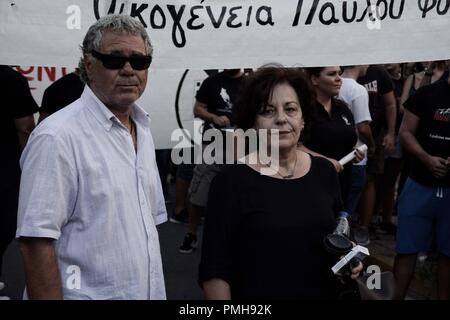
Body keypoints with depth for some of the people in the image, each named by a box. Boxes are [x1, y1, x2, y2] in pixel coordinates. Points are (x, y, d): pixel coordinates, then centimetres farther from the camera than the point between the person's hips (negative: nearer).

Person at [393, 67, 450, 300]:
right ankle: (397, 297, 17)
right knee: (407, 248, 6)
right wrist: (427, 159, -17)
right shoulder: (427, 94, 0)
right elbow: (406, 132, -1)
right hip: (420, 185, 0)